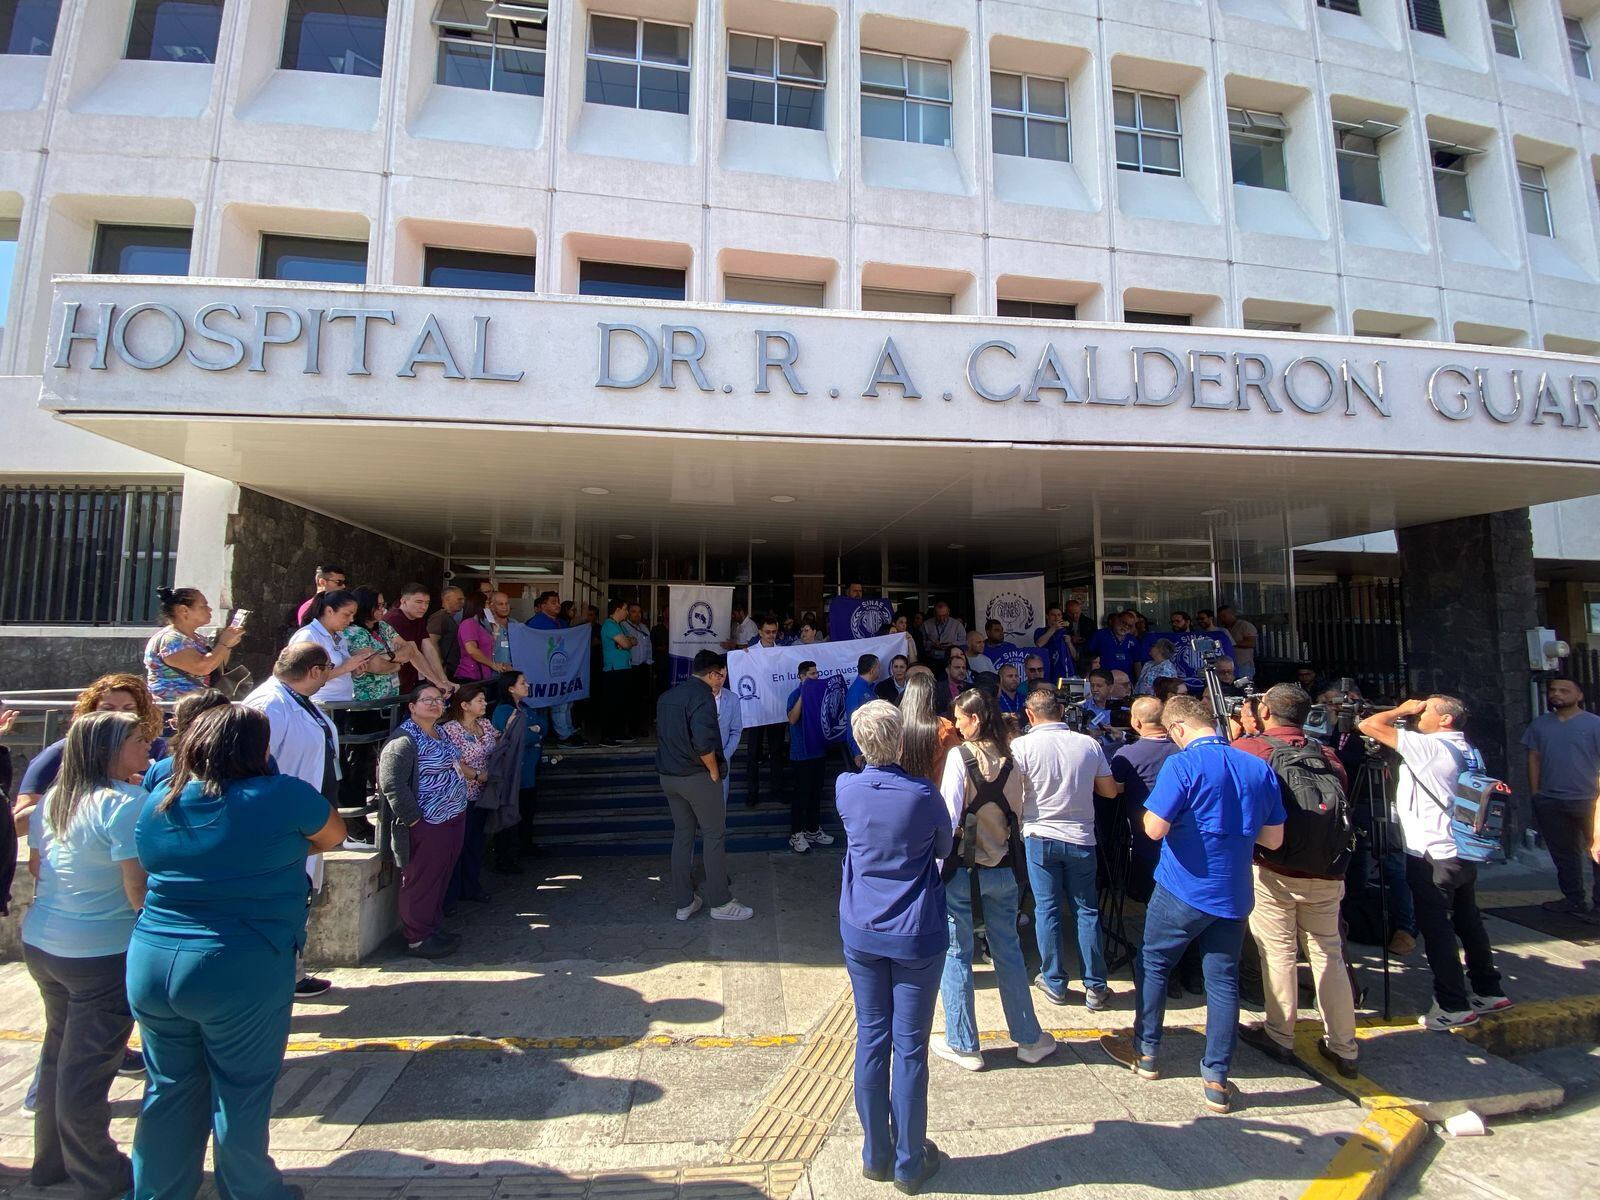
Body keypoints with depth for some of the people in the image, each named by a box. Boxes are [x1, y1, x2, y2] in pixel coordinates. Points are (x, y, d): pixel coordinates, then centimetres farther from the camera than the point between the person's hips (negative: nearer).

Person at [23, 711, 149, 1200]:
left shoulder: (52, 799, 3)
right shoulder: (128, 803, -23)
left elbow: (36, 865, 15)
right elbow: (139, 891, -23)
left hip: (39, 944, 8)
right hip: (102, 956, -8)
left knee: (58, 1052, 23)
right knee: (88, 1066, 6)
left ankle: (51, 1160, 39)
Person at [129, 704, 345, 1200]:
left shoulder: (157, 804, 3)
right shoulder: (284, 797, -13)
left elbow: (147, 879, 19)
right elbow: (334, 834, 4)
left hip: (151, 966, 5)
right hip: (242, 974, -5)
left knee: (170, 1090, 21)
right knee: (240, 1096, 13)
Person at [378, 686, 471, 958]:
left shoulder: (441, 733, 12)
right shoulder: (405, 739, -17)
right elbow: (391, 783, -23)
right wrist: (413, 818, -20)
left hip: (454, 818, 9)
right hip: (426, 824, -9)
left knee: (442, 878, 18)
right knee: (421, 882, 4)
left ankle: (434, 928, 32)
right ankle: (418, 940, 18)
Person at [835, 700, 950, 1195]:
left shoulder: (845, 789, -10)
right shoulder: (923, 795, -18)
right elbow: (944, 848, -1)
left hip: (861, 932, 3)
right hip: (916, 936, -3)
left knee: (871, 1038, 16)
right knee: (910, 1047, 10)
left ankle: (875, 1155, 31)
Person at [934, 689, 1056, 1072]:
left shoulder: (960, 756, -17)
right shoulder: (1010, 760, -2)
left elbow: (949, 819, -19)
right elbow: (1017, 815, 5)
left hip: (962, 867, -5)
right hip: (1004, 869, 5)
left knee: (957, 954, 10)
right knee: (1008, 950, 19)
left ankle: (963, 1045, 22)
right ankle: (1029, 1039, 30)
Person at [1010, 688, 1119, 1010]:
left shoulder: (1022, 746, -12)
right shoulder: (1089, 744, -4)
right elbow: (1109, 791, 4)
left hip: (1040, 836, -2)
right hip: (1081, 838, 2)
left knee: (1047, 909, 9)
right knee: (1087, 910, 13)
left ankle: (1054, 983, 19)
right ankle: (1095, 987, 18)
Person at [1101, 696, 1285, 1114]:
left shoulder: (1183, 766, -19)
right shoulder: (1259, 768, 0)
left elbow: (1154, 828, -21)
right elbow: (1273, 839, 6)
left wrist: (1164, 813, 0)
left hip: (1183, 890, -5)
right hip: (1234, 893, 5)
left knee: (1153, 966, 14)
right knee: (1223, 981, 13)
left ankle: (1146, 1053, 28)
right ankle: (1217, 1081, 20)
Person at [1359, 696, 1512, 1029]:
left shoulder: (1429, 746, -18)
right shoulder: (1469, 751, 8)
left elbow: (1369, 725, -22)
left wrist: (1402, 710, -6)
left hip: (1431, 856, -9)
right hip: (1464, 852, 9)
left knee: (1436, 928, -1)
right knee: (1468, 921, 19)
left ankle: (1454, 1005, 4)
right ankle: (1489, 991, 30)